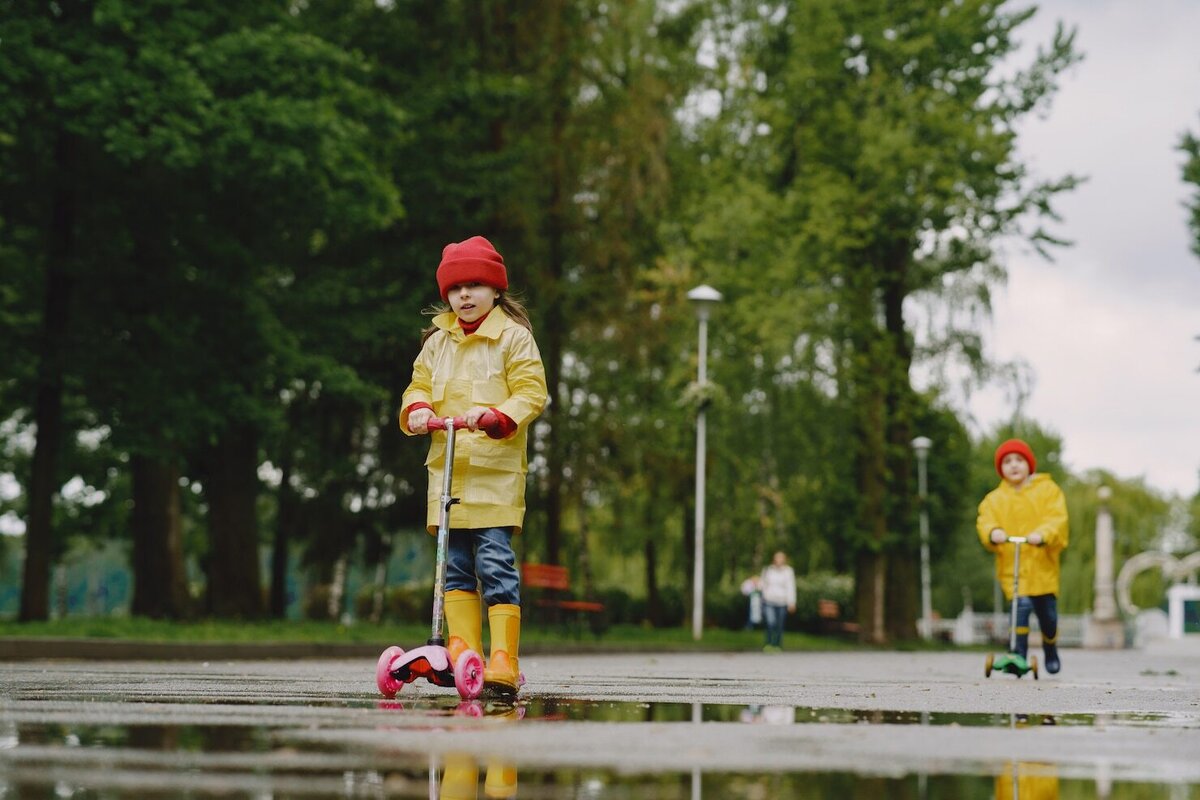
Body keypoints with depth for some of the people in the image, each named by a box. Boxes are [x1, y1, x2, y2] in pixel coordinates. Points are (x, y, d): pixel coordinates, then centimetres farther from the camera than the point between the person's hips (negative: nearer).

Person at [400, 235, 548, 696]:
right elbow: (420, 385, 18)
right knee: (456, 566, 6)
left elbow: (531, 393, -5)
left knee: (495, 563, -11)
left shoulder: (514, 337, 1)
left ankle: (503, 662, -11)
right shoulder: (437, 341, 16)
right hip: (446, 469, 5)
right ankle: (463, 653, 11)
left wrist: (498, 416, -23)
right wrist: (417, 409, -5)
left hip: (495, 471, -5)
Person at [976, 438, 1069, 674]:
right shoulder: (994, 499, 8)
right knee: (1021, 606, -21)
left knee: (1047, 614, 8)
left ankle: (1051, 650, 37)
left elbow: (1057, 519, -9)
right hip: (1011, 566, 0)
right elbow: (985, 521, -5)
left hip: (1042, 564, 0)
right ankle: (1019, 654, -13)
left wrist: (1042, 534, -29)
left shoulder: (1047, 490, 4)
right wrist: (992, 533, -29)